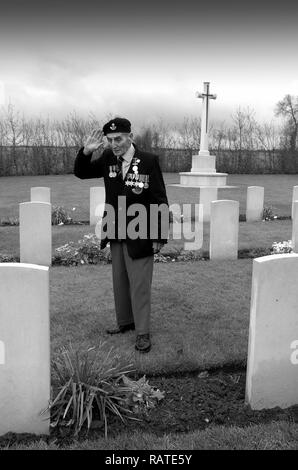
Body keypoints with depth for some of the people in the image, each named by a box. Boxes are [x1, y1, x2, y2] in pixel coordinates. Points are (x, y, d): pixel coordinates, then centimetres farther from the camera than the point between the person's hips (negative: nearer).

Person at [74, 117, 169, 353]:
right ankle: (125, 321, 34)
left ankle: (143, 332, 14)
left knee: (140, 285, 2)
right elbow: (82, 173, 10)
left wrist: (159, 237, -13)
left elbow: (160, 201, -12)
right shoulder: (108, 158, 0)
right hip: (116, 235, 6)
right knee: (119, 282, 17)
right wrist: (86, 152, -10)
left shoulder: (149, 161, -14)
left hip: (140, 236, -6)